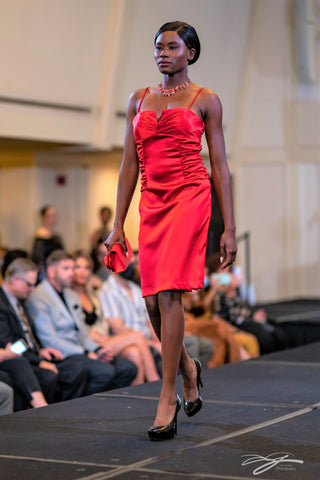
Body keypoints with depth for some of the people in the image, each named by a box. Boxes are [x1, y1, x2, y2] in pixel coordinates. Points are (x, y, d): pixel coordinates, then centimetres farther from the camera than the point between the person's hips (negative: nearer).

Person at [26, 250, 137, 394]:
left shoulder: (72, 295, 22)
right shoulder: (38, 298, -8)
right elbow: (49, 340, -15)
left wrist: (97, 349, 1)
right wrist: (86, 354, -17)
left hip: (80, 351, 9)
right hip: (61, 356, -9)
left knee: (128, 368, -9)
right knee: (105, 372, -30)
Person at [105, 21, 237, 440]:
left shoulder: (204, 100, 5)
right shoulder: (139, 100, 16)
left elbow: (220, 166, 4)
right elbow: (130, 164, 15)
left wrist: (229, 228, -1)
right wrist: (118, 225, 10)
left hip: (189, 197, -5)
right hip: (152, 203, 5)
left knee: (168, 294, -15)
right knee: (153, 304, 4)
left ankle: (167, 401, -10)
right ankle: (188, 368, 32)